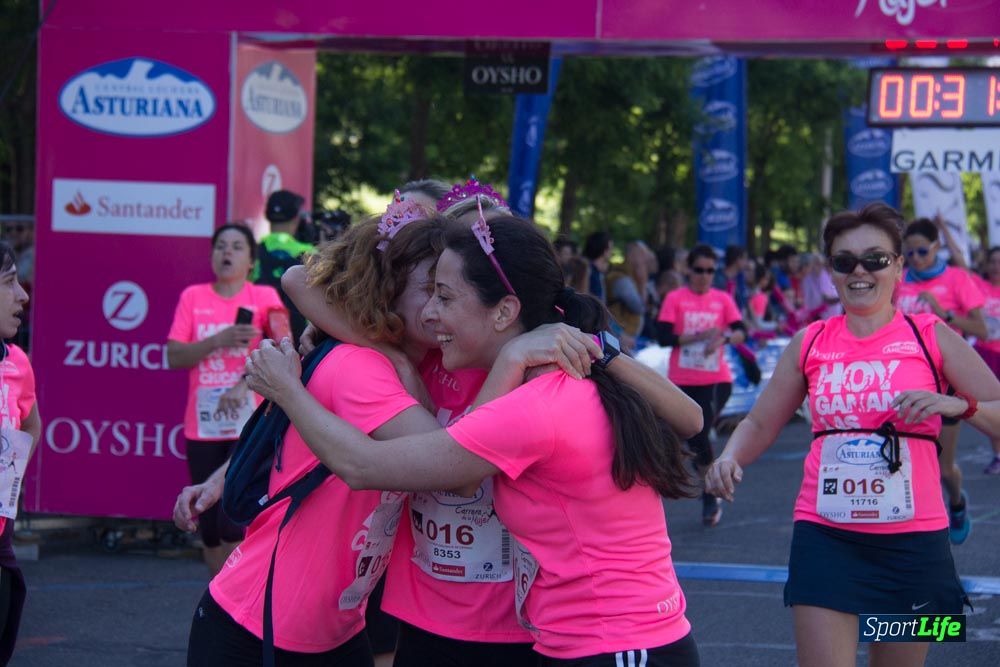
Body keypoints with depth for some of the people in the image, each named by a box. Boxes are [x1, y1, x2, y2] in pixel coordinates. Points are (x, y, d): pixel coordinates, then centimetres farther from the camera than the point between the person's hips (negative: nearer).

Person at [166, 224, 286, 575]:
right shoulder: (193, 297, 8)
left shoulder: (264, 297, 2)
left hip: (248, 426, -3)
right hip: (202, 427, 3)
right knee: (209, 530, 8)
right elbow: (174, 357, -1)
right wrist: (220, 340, -16)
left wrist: (244, 384, -26)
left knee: (232, 525, -13)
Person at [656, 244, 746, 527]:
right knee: (694, 438, 6)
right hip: (682, 380, 1)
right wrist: (699, 336, -18)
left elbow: (740, 332, -5)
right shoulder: (675, 299, 0)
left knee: (700, 434, -16)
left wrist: (723, 337, -26)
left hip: (716, 379, -1)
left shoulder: (723, 299, 5)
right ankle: (710, 498, 25)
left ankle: (710, 497, -4)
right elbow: (664, 337, -10)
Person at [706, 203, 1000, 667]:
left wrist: (956, 404, -23)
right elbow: (760, 424, 12)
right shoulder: (810, 344, 6)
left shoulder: (931, 337, 0)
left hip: (912, 541, -1)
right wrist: (730, 458, -8)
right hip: (826, 537, 1)